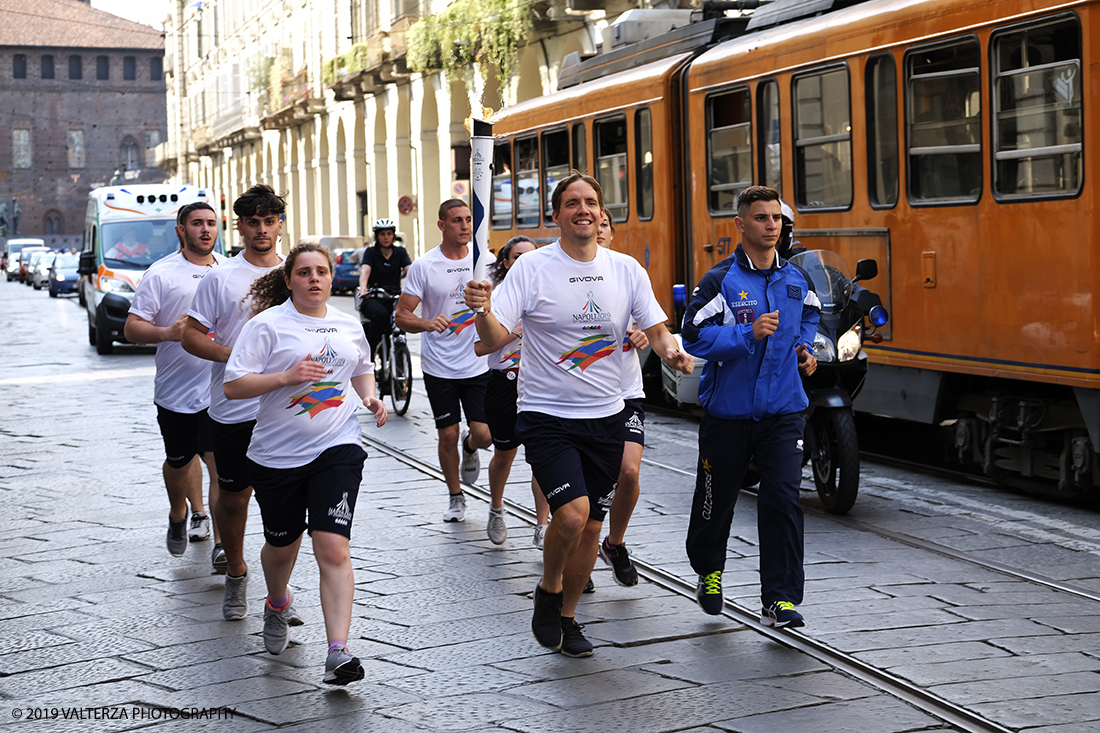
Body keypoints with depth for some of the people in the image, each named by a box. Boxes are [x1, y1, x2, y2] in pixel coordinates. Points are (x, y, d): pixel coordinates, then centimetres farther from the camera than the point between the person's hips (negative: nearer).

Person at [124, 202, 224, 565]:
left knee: (221, 466, -11)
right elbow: (132, 328, -5)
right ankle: (181, 516, 44)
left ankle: (222, 544, -9)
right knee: (179, 461, 16)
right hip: (176, 388, 0)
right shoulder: (161, 274, -2)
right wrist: (167, 332, -23)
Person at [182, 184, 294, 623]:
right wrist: (233, 355, -17)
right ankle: (236, 575, 28)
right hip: (234, 410, -2)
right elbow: (191, 336, -3)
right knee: (233, 498, 8)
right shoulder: (221, 278, -1)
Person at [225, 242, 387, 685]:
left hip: (337, 449, 1)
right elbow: (233, 386, -11)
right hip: (277, 456, -1)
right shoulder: (268, 324, -6)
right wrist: (286, 376, -23)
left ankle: (338, 653, -16)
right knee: (281, 545, 16)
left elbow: (362, 368, 29)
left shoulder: (348, 326, 9)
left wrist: (370, 398, 9)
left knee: (333, 549, -13)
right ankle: (277, 604, 51)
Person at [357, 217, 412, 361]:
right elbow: (365, 270, -13)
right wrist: (363, 287, -36)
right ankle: (368, 356, -23)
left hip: (394, 297, 2)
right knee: (380, 314, -36)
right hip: (373, 299, -2)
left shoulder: (400, 252, 12)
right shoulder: (371, 252, 6)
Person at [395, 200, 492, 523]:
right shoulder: (423, 266, -7)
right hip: (439, 368, -1)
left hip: (478, 365, 1)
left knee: (483, 435, -5)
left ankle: (470, 448, 32)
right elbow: (401, 316, -7)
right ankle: (455, 497, 26)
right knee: (448, 435, 5)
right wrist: (427, 323, -26)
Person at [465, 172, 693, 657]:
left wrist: (671, 352, -16)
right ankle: (548, 590, 8)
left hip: (604, 417, 4)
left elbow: (656, 329, 7)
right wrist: (483, 311, -36)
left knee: (591, 525, 9)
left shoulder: (626, 269, 2)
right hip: (546, 416, -4)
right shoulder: (533, 268, -9)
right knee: (572, 513, -21)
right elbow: (495, 340, -14)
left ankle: (565, 615, 29)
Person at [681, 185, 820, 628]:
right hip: (728, 410, -2)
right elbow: (694, 336, -16)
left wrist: (805, 348, 9)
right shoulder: (720, 280, -10)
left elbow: (810, 316, 27)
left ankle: (780, 600, -6)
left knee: (782, 500, -9)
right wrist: (749, 334, -25)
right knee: (716, 499, 11)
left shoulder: (795, 280, 5)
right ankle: (708, 571, 40)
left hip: (783, 410, 2)